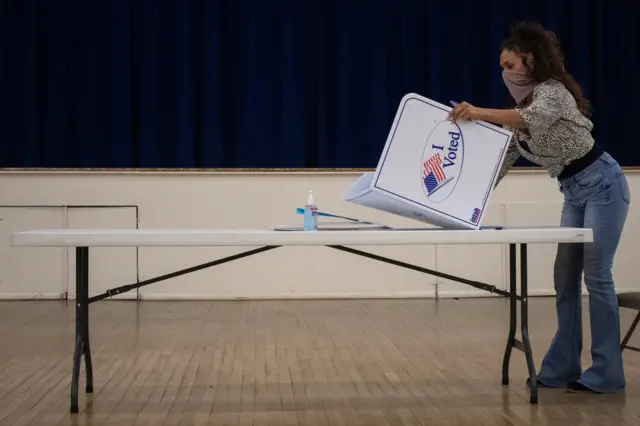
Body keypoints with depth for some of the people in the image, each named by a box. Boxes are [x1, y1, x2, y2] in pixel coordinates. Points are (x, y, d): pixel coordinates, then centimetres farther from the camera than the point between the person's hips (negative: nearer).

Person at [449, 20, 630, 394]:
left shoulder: (552, 90, -16)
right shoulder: (522, 108, 12)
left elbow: (536, 119, -40)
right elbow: (503, 160, 10)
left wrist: (480, 113, -55)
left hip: (602, 185, -9)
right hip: (575, 193, 9)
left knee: (596, 276, -8)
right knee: (565, 277, 6)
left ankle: (607, 373, -1)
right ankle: (563, 367, 13)